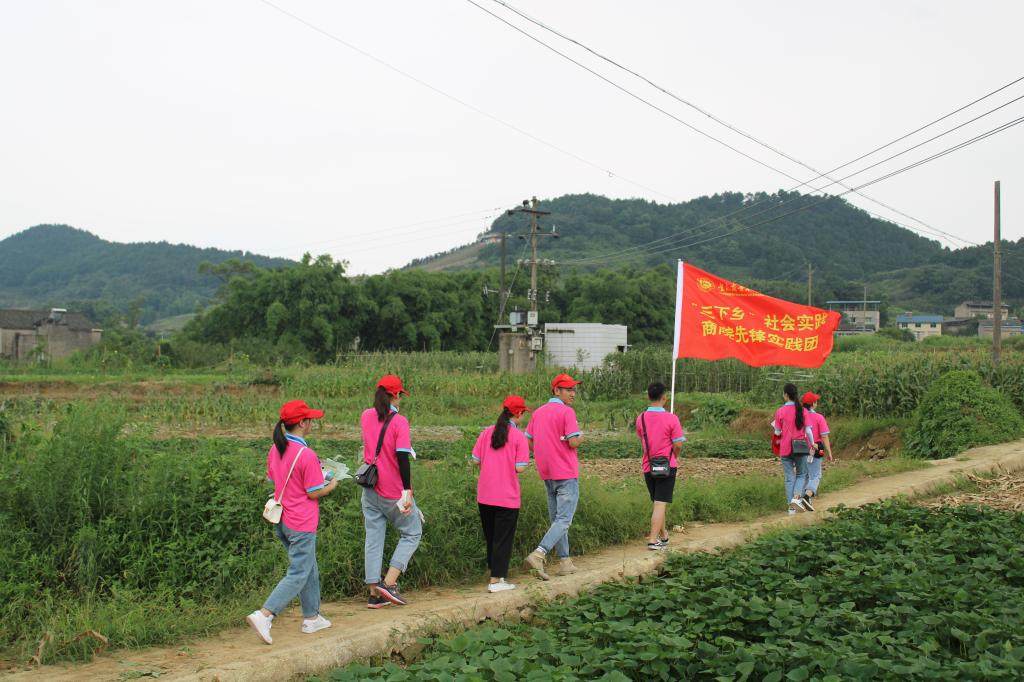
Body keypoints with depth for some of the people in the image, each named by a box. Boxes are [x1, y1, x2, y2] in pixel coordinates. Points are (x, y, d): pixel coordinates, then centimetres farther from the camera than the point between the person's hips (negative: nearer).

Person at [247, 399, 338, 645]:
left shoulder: (275, 449, 1)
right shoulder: (307, 455, -21)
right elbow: (313, 493, -16)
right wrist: (331, 486, 3)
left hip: (281, 520, 8)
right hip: (301, 524, -8)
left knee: (309, 569, 21)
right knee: (298, 575, 1)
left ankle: (312, 617, 30)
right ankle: (264, 615, -9)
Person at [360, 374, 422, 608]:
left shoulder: (366, 416, 3)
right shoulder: (399, 422, -15)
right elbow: (402, 459, -22)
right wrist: (407, 491, -23)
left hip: (370, 490, 6)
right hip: (394, 491, -6)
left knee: (373, 538, 11)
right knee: (412, 534, 11)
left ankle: (374, 593, 13)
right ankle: (389, 583, 0)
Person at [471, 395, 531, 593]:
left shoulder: (487, 432, 3)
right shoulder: (519, 436, -9)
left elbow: (475, 460, 2)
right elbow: (519, 467, -14)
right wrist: (527, 462, 7)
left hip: (484, 496, 5)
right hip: (507, 497, -4)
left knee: (490, 537, 17)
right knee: (503, 538, 4)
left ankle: (496, 573, 28)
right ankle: (496, 580, 4)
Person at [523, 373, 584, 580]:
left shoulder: (538, 412, 11)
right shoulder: (566, 412, -12)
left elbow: (527, 441, 11)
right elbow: (573, 442, -18)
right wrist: (581, 437, 2)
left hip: (547, 474, 8)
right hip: (566, 474, -8)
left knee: (556, 519, 15)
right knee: (564, 520, -8)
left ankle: (564, 562, 19)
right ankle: (538, 554, -23)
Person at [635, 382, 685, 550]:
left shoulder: (641, 418, -2)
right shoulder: (671, 418, -15)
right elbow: (678, 445, -12)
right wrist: (675, 457, 7)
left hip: (648, 466, 5)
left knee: (658, 503, 19)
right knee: (661, 504, -3)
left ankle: (663, 536, 31)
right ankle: (653, 540, -9)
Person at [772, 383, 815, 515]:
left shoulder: (780, 412, -7)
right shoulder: (802, 410, -4)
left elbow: (778, 432, -4)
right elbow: (808, 431, -6)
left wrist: (774, 425, 17)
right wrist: (812, 444, 10)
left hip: (785, 449, 0)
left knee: (789, 478, 9)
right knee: (801, 474, 15)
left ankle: (791, 507, 9)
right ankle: (797, 497, -8)